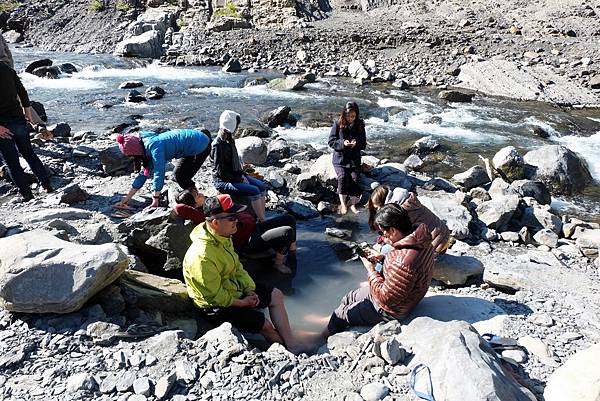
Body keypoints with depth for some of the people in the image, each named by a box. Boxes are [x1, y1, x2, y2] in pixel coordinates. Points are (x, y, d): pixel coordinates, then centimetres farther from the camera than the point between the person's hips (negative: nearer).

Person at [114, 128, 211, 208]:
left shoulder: (154, 146, -26)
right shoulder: (147, 148, 4)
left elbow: (159, 173, -29)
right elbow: (143, 174, 9)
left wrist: (155, 201, -24)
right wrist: (127, 198, 11)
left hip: (201, 146, -9)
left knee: (181, 177, -7)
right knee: (177, 174, 13)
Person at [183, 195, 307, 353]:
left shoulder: (222, 236, -5)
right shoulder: (202, 256, -34)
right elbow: (215, 296, -27)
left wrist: (250, 290, -4)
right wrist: (242, 303, -14)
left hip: (233, 288, 9)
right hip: (217, 306, -9)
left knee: (276, 295, 6)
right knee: (264, 323, -12)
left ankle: (291, 343, 11)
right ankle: (284, 348, 17)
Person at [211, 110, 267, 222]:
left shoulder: (230, 140, 6)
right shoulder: (218, 145, -20)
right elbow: (221, 172, -20)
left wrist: (242, 175, 2)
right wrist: (240, 179, -15)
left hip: (235, 176, 9)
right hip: (222, 182, -9)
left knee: (262, 186, -7)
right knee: (254, 191, -23)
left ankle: (262, 219, -8)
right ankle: (262, 222, -13)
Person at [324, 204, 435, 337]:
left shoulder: (403, 261, -42)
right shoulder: (420, 239, -12)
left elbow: (385, 298, -30)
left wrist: (371, 270, -19)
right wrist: (382, 257, -3)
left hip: (389, 311, -9)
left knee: (339, 314, 10)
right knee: (348, 298, 23)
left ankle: (329, 334, 40)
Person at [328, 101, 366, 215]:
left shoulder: (360, 125, 3)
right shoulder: (338, 124, -3)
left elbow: (364, 144, 6)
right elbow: (331, 141, -4)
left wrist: (356, 144, -17)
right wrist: (342, 143, -21)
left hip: (354, 159, 2)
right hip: (340, 158, -1)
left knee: (354, 178, -21)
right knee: (343, 176, -25)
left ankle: (353, 204, -11)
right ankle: (343, 203, -12)